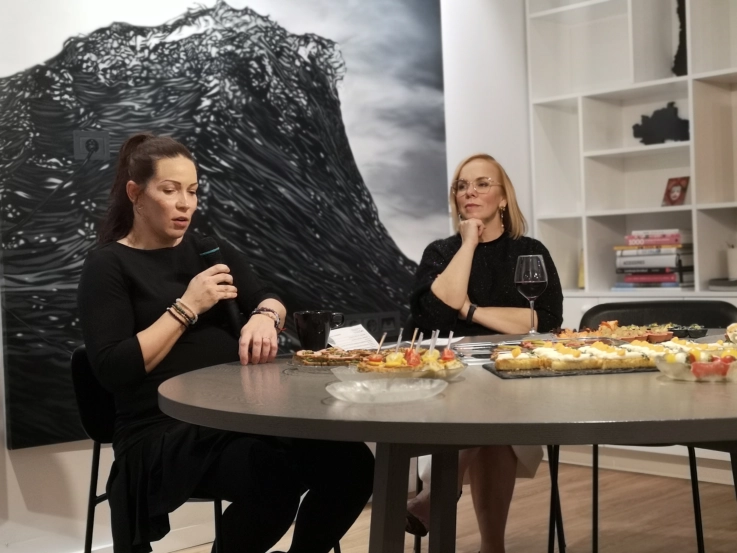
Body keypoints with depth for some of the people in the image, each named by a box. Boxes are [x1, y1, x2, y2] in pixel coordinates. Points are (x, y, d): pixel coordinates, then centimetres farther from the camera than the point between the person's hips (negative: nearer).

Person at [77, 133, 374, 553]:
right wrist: (187, 307, -14)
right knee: (276, 480, -33)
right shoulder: (108, 266, -1)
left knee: (352, 463, -17)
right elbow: (113, 370, -12)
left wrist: (264, 317, -16)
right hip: (163, 431, -6)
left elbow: (268, 298, 8)